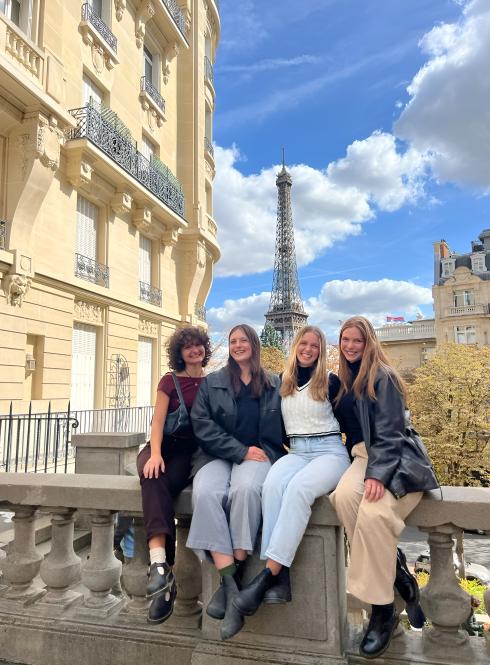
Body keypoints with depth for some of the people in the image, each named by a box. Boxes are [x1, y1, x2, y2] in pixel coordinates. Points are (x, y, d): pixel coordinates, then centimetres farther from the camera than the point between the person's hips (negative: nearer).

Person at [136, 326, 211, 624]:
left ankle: (160, 566, -33)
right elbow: (158, 420, -1)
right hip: (166, 445, 1)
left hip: (193, 451, 0)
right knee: (154, 478, -34)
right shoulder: (170, 381, 10)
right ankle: (160, 564, -46)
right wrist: (155, 453, -18)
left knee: (166, 483, -32)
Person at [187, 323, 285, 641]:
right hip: (219, 455, 1)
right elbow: (202, 423, 0)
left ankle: (230, 579, -22)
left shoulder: (274, 384, 15)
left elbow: (283, 425, 15)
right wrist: (240, 451, -11)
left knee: (246, 488, -35)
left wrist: (267, 452, -4)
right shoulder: (212, 382, 12)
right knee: (205, 493, -32)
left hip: (259, 455, -1)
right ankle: (232, 585, -29)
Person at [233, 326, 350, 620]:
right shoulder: (282, 381, 12)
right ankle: (281, 578, -35)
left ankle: (267, 575, -34)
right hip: (296, 452, 3)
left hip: (331, 452, -3)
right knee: (273, 484, -32)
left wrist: (354, 457, 2)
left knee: (298, 488, -35)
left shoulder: (329, 381, 2)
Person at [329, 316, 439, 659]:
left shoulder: (382, 377, -5)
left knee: (373, 513, -32)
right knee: (344, 496, -29)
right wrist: (365, 468, 8)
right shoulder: (344, 380, 16)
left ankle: (383, 611, -14)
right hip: (364, 455, 5)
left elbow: (389, 432, -13)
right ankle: (400, 576, -12)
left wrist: (378, 474, -24)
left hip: (396, 459, -5)